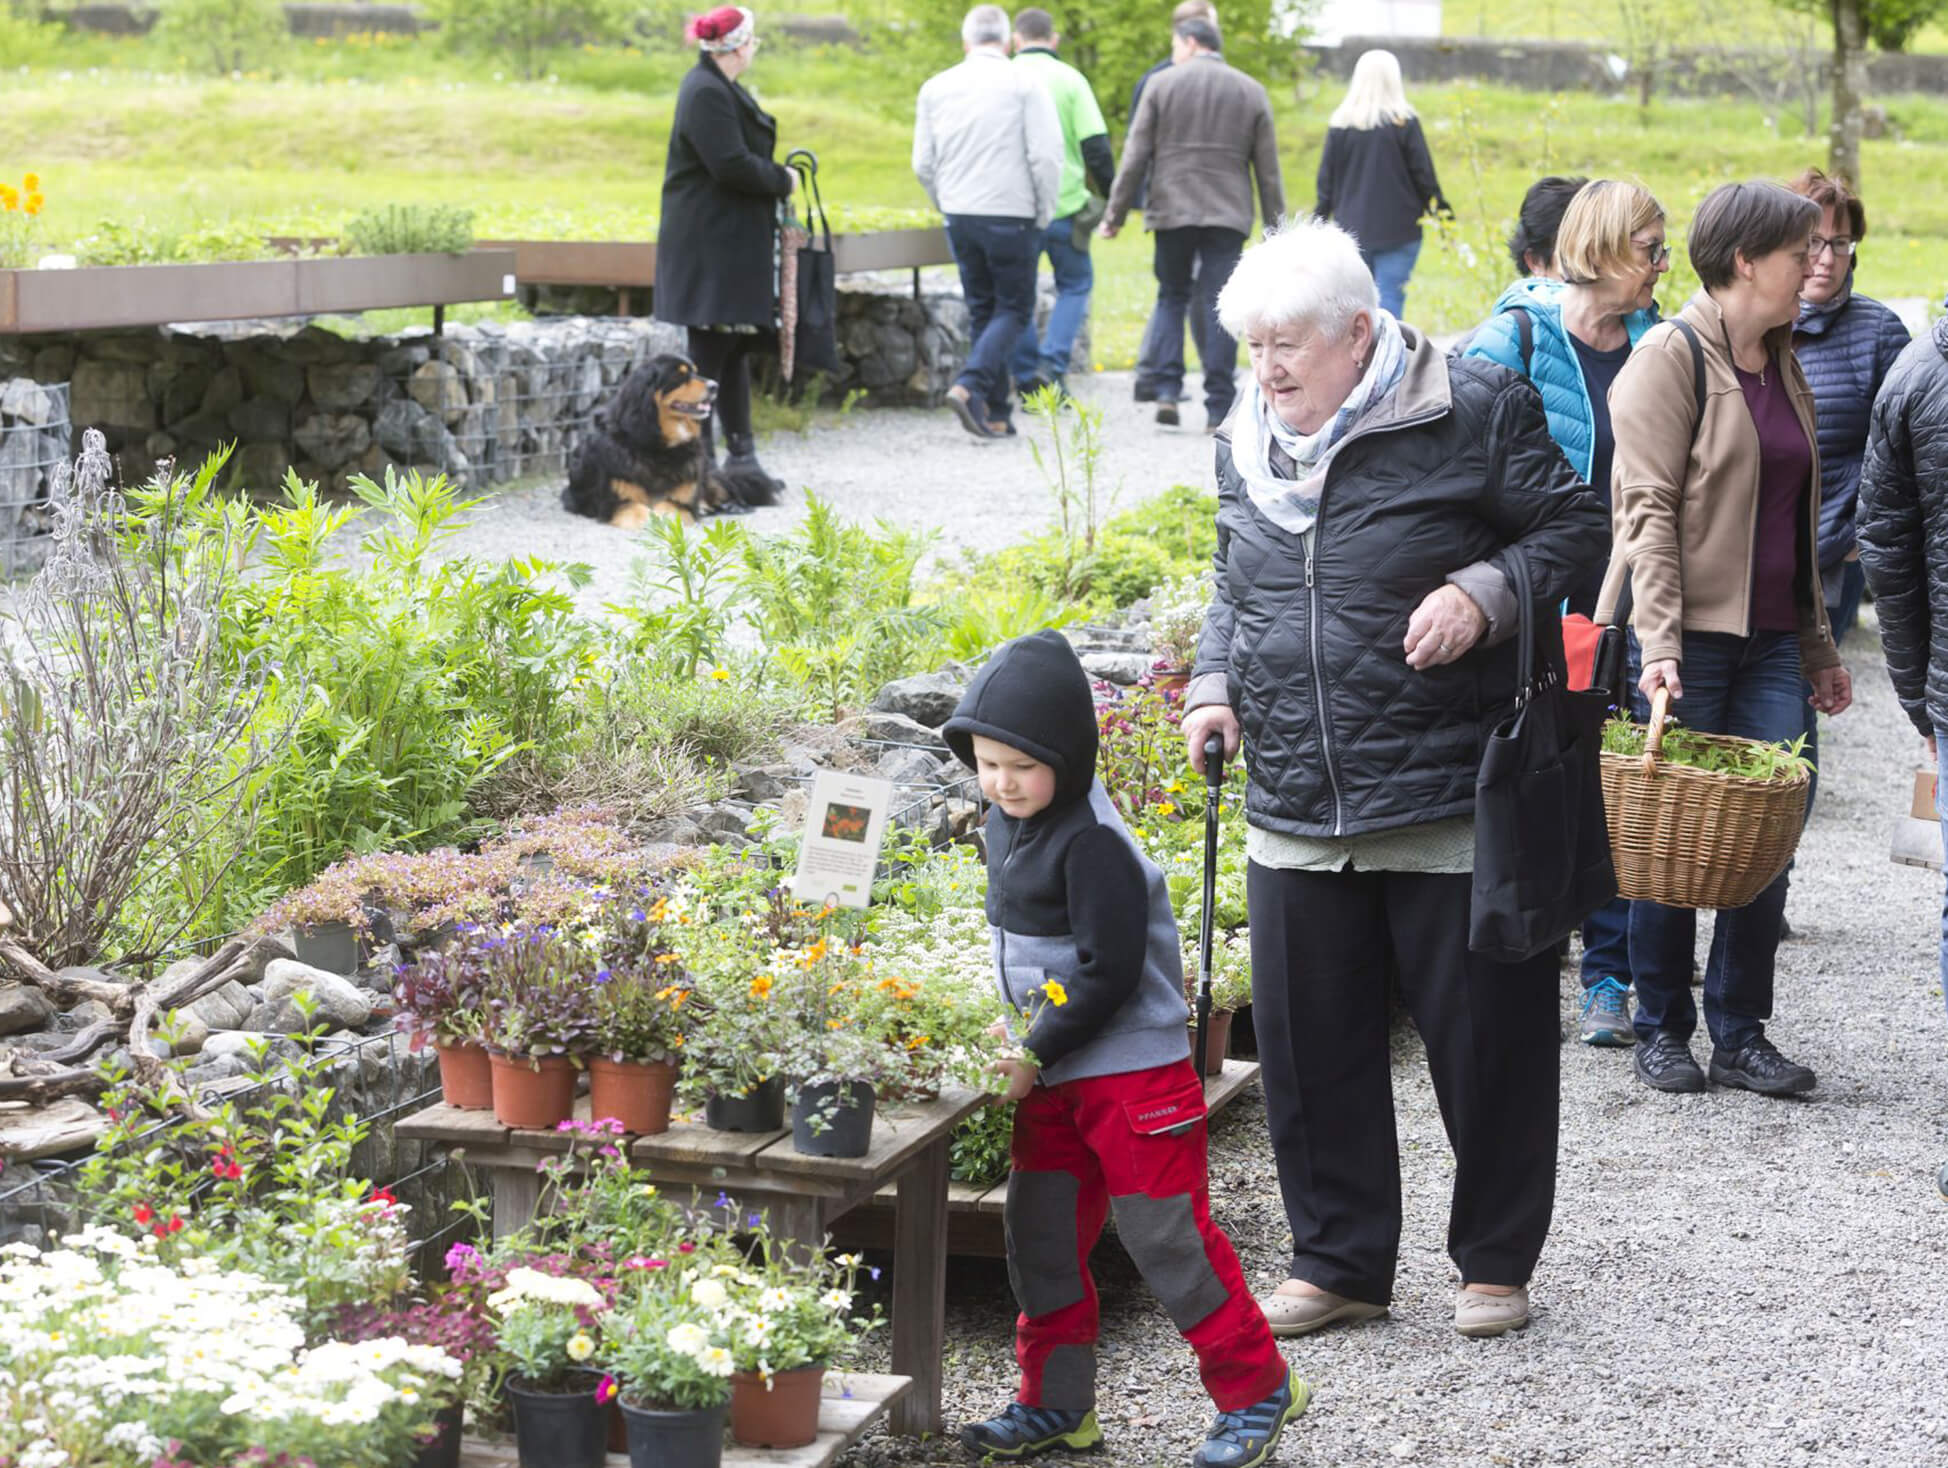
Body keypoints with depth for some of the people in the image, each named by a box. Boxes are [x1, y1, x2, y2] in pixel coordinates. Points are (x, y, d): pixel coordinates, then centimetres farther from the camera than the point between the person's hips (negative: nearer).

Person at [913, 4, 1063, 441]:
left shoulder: (935, 88, 7)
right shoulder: (1024, 83, -6)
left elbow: (923, 163, 7)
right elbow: (1045, 155, -11)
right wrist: (1044, 213, 1)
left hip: (959, 217, 4)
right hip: (1011, 214, -4)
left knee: (982, 310, 13)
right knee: (1014, 309, 4)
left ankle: (997, 413, 12)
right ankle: (970, 385, -17)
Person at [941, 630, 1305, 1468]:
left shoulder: (1093, 844, -21)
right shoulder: (1006, 822, 7)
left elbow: (1109, 975, -23)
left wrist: (1037, 1055, -17)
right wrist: (1026, 1050, 13)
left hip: (1134, 1072, -9)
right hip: (1051, 1075, 9)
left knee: (1166, 1235, -3)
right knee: (1039, 1238, 11)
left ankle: (1255, 1390, 12)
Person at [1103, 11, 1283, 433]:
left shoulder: (1162, 85, 2)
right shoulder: (1251, 92, 8)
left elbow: (1135, 157, -2)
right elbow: (1268, 171, 7)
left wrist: (1115, 215, 2)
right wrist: (1277, 231, 11)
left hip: (1172, 210, -1)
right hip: (1228, 213, 1)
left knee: (1171, 297, 14)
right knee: (1218, 307, 0)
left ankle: (1167, 391, 0)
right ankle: (1219, 409, -4)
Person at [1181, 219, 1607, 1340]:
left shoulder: (1472, 412, -7)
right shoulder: (1249, 443, 10)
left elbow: (1576, 526, -2)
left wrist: (1483, 593, -18)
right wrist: (1216, 687, 7)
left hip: (1454, 804, -5)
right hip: (1295, 816, 5)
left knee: (1487, 1039, 5)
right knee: (1308, 1046, 9)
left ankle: (1497, 1262, 23)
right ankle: (1341, 1262, 25)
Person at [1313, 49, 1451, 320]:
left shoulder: (1340, 123, 2)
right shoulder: (1403, 122, -6)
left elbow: (1326, 179, 5)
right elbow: (1424, 175, -4)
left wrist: (1319, 222, 12)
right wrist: (1442, 214, 6)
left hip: (1352, 228, 3)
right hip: (1397, 228, -3)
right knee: (1390, 295, -4)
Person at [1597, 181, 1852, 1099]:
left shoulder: (1782, 366, 17)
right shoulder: (1672, 355, -6)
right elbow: (1646, 506, -13)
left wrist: (1819, 647, 22)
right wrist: (1658, 637, -21)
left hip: (1771, 638, 7)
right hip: (1691, 635, -6)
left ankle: (1740, 1032, 12)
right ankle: (1662, 1029, 14)